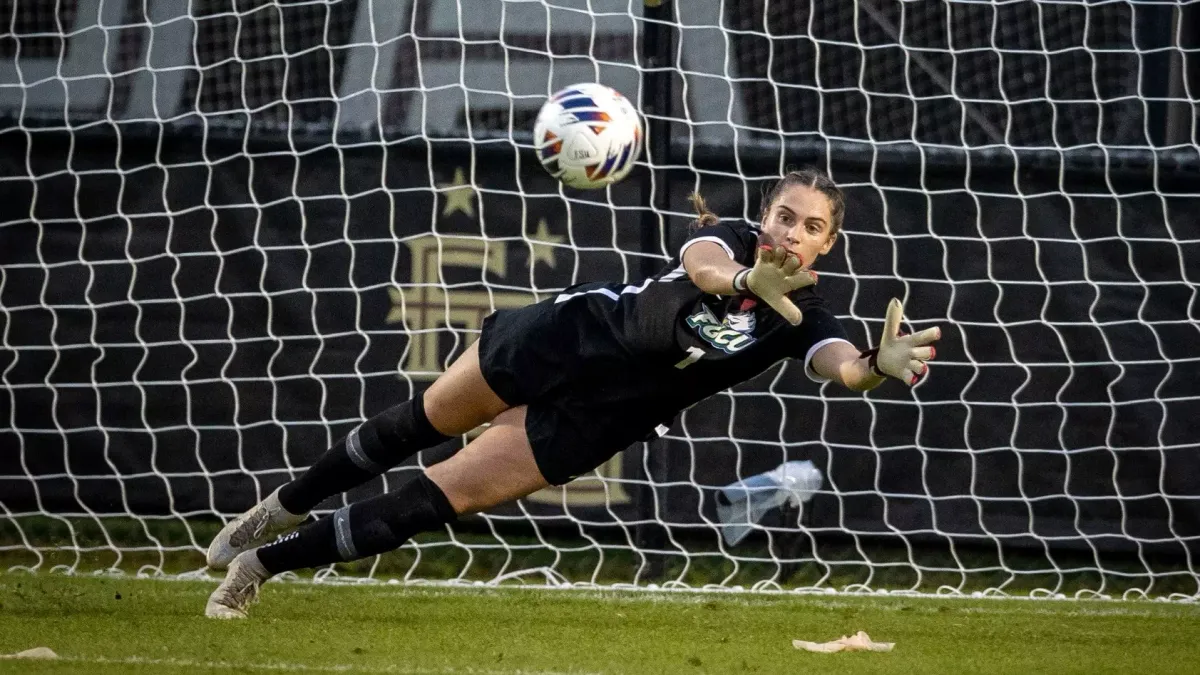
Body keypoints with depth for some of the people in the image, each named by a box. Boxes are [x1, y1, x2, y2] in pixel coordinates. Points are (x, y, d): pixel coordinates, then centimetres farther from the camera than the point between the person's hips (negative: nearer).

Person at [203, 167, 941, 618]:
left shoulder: (803, 317, -15)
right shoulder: (732, 240, -16)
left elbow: (842, 363, -35)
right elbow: (700, 261, -40)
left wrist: (880, 366, -60)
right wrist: (744, 278, -63)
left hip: (589, 421, 0)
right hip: (562, 339, 0)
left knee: (436, 501, -4)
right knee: (420, 424, 19)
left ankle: (264, 564, 11)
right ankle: (283, 509, 46)